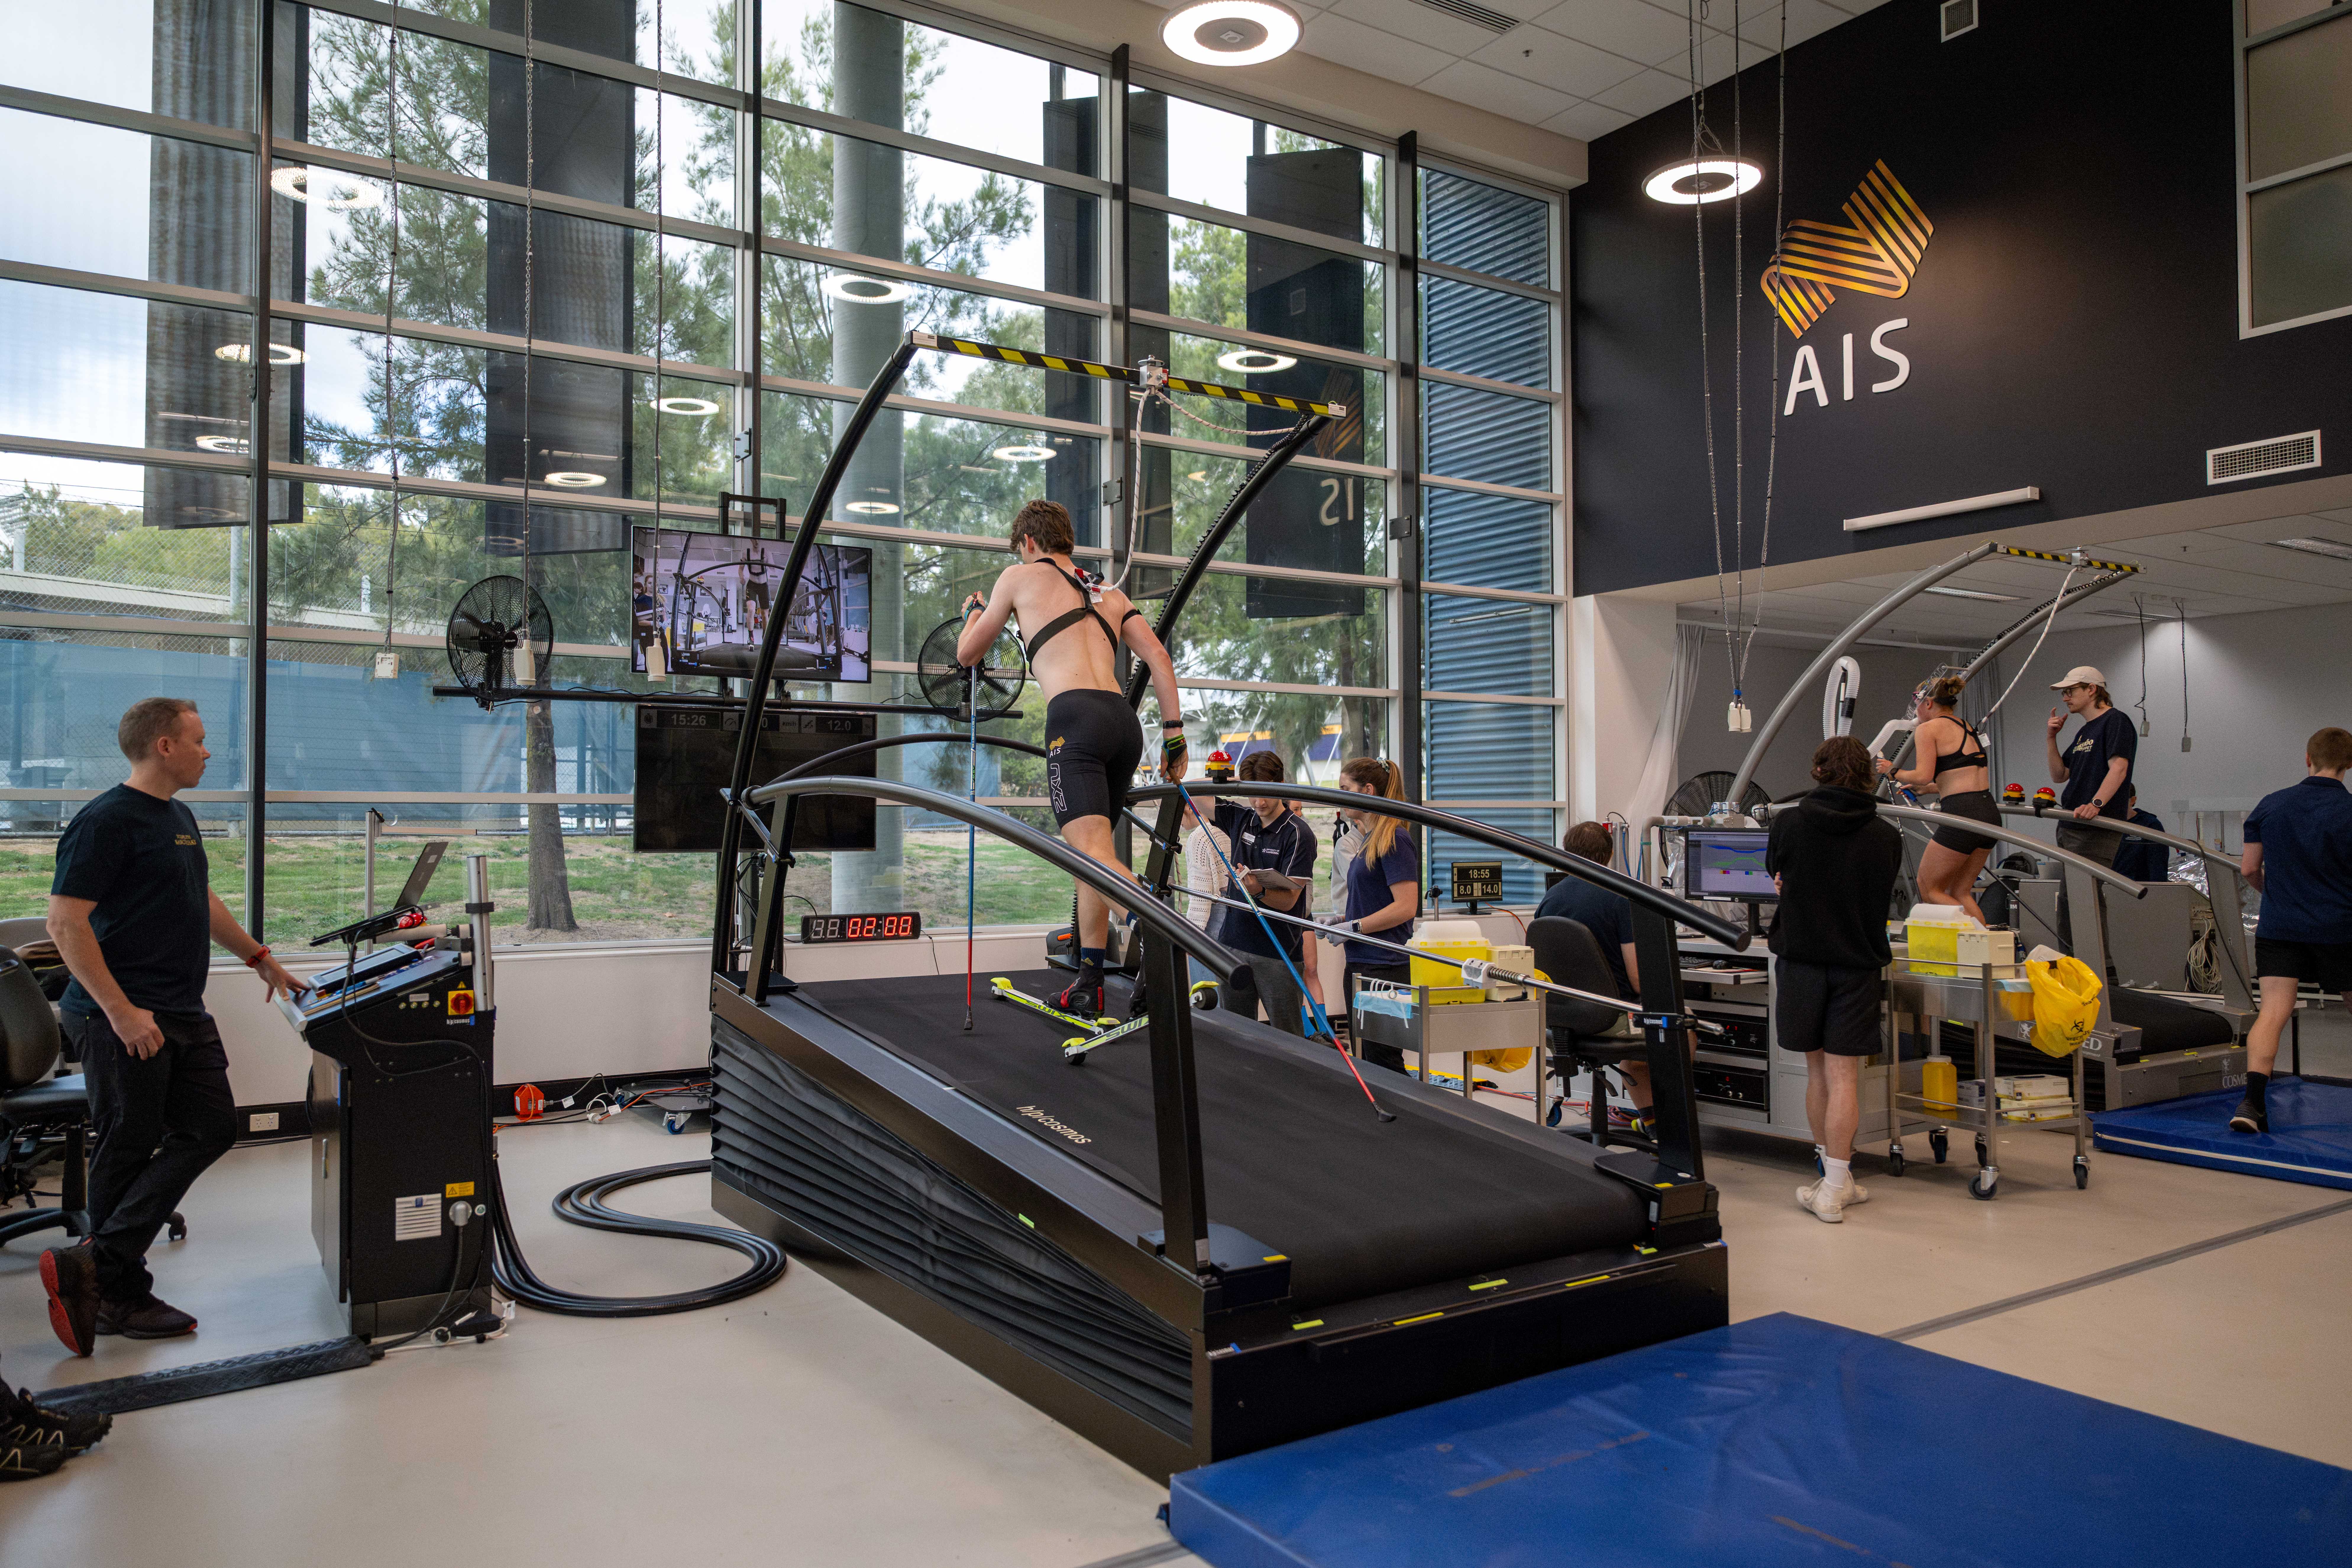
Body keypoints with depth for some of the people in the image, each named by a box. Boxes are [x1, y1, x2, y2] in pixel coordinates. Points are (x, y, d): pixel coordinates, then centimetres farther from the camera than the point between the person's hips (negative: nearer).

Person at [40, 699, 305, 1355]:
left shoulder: (179, 817, 16)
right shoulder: (107, 821, -14)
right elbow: (66, 924, -18)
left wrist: (258, 957, 28)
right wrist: (121, 1011, -22)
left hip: (184, 1013, 9)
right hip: (127, 1018, -9)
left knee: (210, 1130, 5)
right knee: (129, 1151, -1)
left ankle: (95, 1264, 8)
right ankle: (121, 1296, 11)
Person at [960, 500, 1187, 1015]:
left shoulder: (1020, 576, 17)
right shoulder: (1110, 594, 28)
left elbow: (967, 654, 25)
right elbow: (1159, 658, 14)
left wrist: (974, 611, 46)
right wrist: (1174, 735, 13)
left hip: (1076, 716, -6)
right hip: (1125, 721, 6)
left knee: (1093, 852, -19)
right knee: (1092, 857, 17)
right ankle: (1088, 985, 21)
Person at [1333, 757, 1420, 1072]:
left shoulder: (1395, 839, -13)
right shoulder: (1367, 841, 16)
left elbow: (1405, 907, -20)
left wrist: (1352, 927, -15)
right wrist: (1339, 921, 9)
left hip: (1385, 967, -10)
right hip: (1359, 965, 10)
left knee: (1383, 1061, -6)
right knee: (1362, 1061, 12)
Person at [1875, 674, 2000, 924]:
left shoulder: (1928, 729, -3)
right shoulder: (1966, 728, 21)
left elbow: (1923, 776, -15)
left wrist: (1894, 772, 3)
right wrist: (1925, 788, 31)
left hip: (1963, 817, -8)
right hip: (1990, 815, 8)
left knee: (1928, 890, 6)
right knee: (1960, 893, 16)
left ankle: (1980, 929, -10)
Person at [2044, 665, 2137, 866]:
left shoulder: (2116, 721, -6)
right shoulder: (2084, 732, 23)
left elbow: (2119, 769, -20)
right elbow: (2059, 776, 20)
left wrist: (2096, 804, -33)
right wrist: (2052, 738, 10)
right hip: (2068, 827, 9)